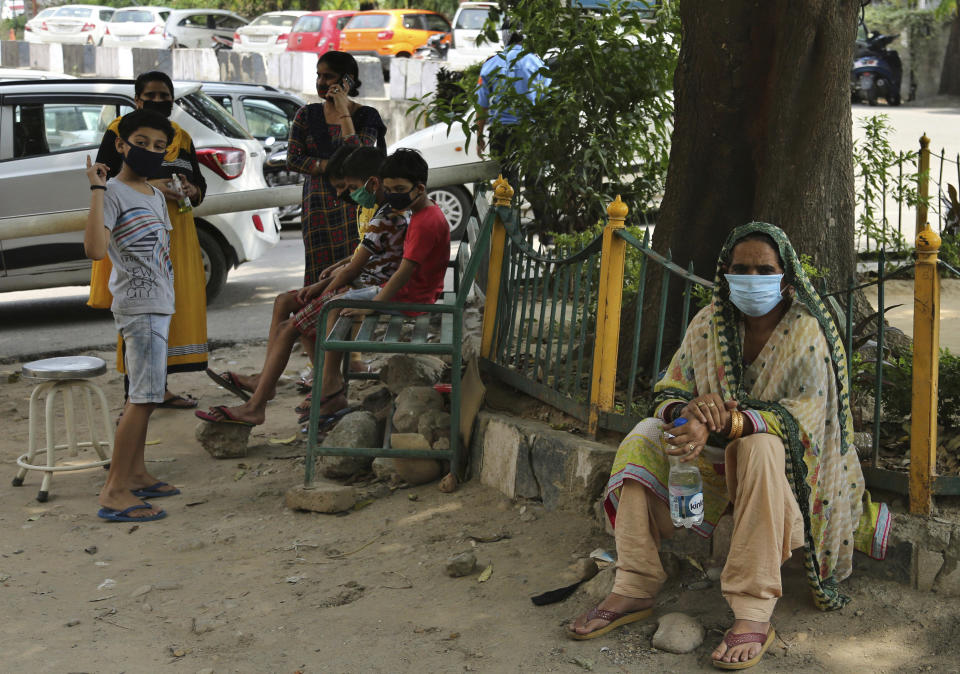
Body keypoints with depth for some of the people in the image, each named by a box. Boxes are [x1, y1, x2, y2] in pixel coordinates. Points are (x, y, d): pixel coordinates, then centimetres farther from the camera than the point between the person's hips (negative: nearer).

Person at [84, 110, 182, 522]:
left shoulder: (156, 196, 16)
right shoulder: (113, 193, -12)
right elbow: (95, 249, -27)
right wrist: (97, 189, -26)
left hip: (159, 305, 9)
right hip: (138, 306, -9)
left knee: (143, 393, 14)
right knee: (144, 395, -14)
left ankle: (136, 474, 22)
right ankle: (114, 492, -13)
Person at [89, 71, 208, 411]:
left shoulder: (181, 137, 17)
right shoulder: (119, 132, 1)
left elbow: (200, 185, 20)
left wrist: (191, 191, -3)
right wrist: (147, 186, -17)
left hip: (175, 234, 5)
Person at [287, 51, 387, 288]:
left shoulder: (367, 116, 1)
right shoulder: (307, 115, 11)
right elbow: (292, 159, 3)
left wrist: (343, 112, -13)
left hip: (354, 203, -3)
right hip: (317, 206, 3)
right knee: (321, 274, -1)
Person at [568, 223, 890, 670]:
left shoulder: (807, 333, -12)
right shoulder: (709, 323, 0)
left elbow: (803, 414, -24)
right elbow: (671, 389, -1)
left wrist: (724, 425, -39)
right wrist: (687, 411, -29)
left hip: (786, 461, -5)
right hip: (717, 452, 5)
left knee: (760, 447, -39)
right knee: (643, 441, -18)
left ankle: (754, 613, -40)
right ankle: (633, 590, -19)